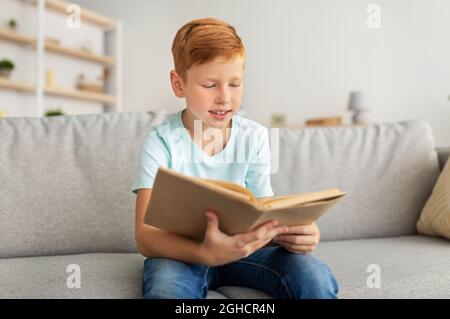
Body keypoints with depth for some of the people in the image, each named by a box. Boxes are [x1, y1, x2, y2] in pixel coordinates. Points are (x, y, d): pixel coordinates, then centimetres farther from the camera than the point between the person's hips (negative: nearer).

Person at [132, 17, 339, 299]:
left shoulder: (254, 137, -2)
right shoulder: (161, 142, -12)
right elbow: (145, 236, -22)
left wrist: (293, 233, -28)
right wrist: (205, 252, -42)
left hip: (243, 247, 3)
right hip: (181, 252, -2)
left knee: (316, 277, -24)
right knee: (165, 288, -38)